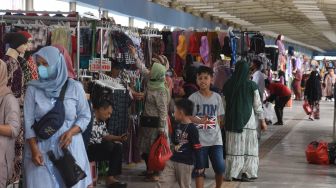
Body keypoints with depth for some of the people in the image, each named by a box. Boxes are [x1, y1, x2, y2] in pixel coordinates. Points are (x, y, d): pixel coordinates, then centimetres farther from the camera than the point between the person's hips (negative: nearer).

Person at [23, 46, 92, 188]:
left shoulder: (75, 87, -2)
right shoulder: (33, 88, -1)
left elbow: (85, 116, 5)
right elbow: (28, 122, -1)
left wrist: (71, 132, -13)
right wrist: (34, 149, -10)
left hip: (70, 148, 0)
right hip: (41, 149, 0)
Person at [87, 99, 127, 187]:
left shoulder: (102, 121, 11)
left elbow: (105, 135, 21)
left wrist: (119, 138, 7)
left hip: (99, 147, 9)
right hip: (87, 149, -9)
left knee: (118, 146, -2)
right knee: (109, 146, -25)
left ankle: (111, 177, -7)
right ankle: (110, 178, -12)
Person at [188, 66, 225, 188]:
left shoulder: (217, 97, 6)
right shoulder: (193, 98, -3)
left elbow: (219, 118, 12)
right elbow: (188, 117, -8)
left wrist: (218, 131, 6)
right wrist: (199, 121, -26)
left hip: (215, 139, 2)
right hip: (199, 139, -2)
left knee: (220, 168, -1)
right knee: (200, 169, 2)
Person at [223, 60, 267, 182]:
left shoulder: (228, 85, -1)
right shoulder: (251, 85, -8)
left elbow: (225, 103, 3)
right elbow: (257, 105, -3)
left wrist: (224, 119, 14)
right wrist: (262, 121, 6)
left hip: (232, 120, 3)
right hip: (248, 120, -3)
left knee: (234, 147, 8)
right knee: (248, 147, 5)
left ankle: (233, 173, 10)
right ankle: (247, 173, 4)